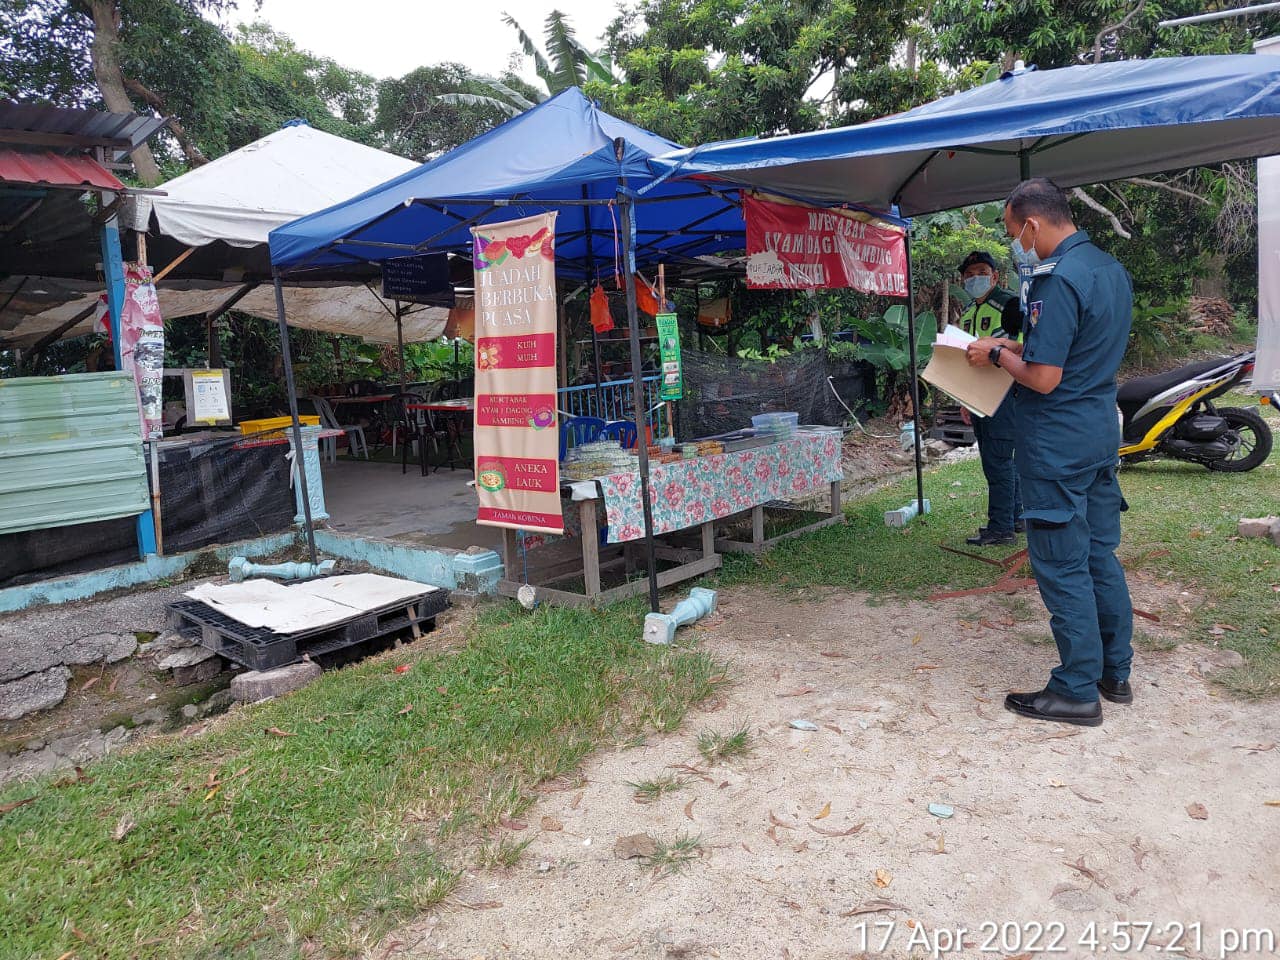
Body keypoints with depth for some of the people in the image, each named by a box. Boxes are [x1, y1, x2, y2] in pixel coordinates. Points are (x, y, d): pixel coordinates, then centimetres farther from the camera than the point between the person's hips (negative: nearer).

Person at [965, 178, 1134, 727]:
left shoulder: (1058, 280, -20)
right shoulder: (1110, 269, 12)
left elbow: (1044, 378, -22)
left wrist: (997, 355, -6)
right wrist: (1020, 347, 13)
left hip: (1058, 447, -10)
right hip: (1102, 435, 10)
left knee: (1062, 568, -1)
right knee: (1101, 556, 17)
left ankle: (1078, 691, 9)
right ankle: (1115, 672, 28)